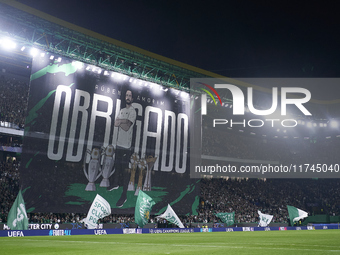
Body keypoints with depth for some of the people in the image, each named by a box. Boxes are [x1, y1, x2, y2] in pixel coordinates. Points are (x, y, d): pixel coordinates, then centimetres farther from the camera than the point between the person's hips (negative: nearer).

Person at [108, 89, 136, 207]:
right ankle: (116, 183, 42)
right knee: (117, 165, 21)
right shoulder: (122, 110, 15)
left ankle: (124, 195, -1)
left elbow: (127, 127, -19)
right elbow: (115, 124, 3)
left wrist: (120, 121, -7)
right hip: (119, 143, 8)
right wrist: (123, 121, -14)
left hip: (126, 145, -7)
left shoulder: (133, 111, -9)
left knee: (125, 169, -5)